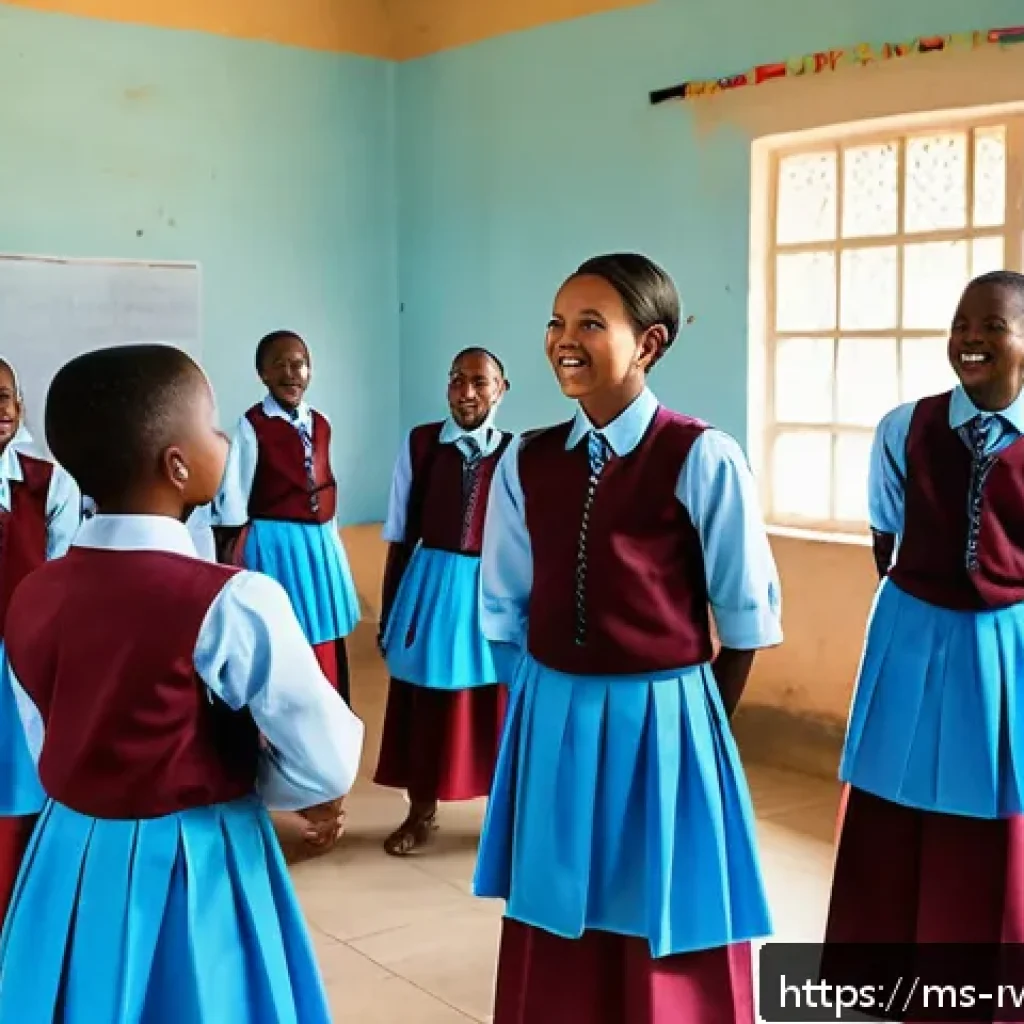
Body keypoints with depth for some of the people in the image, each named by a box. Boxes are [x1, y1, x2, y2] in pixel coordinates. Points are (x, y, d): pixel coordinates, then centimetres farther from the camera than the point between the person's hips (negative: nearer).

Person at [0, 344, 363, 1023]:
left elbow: (55, 751, 7)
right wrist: (264, 791, 5)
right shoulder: (235, 602, -22)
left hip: (71, 862, 5)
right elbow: (328, 764, -15)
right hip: (197, 873, -5)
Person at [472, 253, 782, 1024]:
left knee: (669, 946, 11)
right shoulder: (527, 463, 2)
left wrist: (699, 720, 2)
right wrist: (551, 698, 7)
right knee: (555, 944, 18)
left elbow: (746, 615, -5)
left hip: (664, 719, -4)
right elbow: (506, 608, 11)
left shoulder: (703, 459, -12)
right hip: (552, 721, 5)